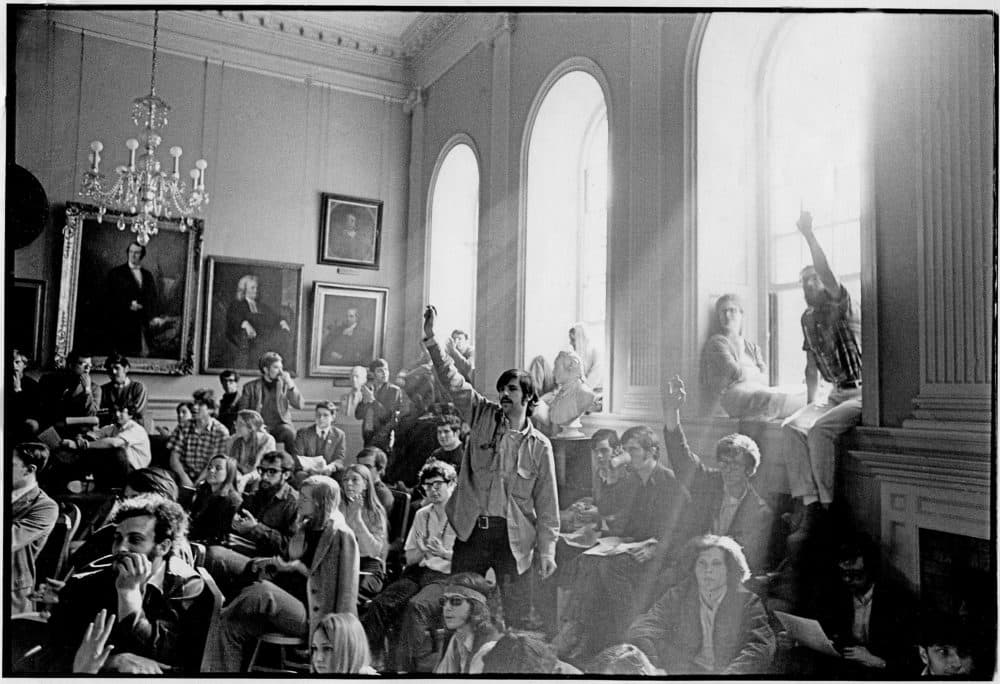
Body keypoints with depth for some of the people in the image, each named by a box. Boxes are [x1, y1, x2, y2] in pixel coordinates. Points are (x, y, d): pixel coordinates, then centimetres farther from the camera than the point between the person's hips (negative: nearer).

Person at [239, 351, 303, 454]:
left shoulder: (285, 384, 11)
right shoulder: (251, 387, 10)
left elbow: (299, 405, -1)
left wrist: (290, 384, -12)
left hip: (281, 425, 0)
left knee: (290, 434, -33)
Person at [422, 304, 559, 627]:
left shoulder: (539, 446, -1)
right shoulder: (483, 417, 3)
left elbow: (547, 505, 0)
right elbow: (453, 382, -6)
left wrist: (546, 551, -6)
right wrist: (431, 339, -16)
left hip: (513, 535, -1)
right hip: (472, 528, 2)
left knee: (514, 611, 3)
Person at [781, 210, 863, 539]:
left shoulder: (842, 305, -7)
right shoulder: (807, 318, 13)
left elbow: (826, 272, -29)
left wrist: (808, 234, -32)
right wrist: (810, 403, 11)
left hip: (862, 393, -7)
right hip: (835, 394, 7)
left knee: (820, 429, -30)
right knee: (791, 427, -19)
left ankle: (823, 509, -19)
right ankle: (808, 505, -23)